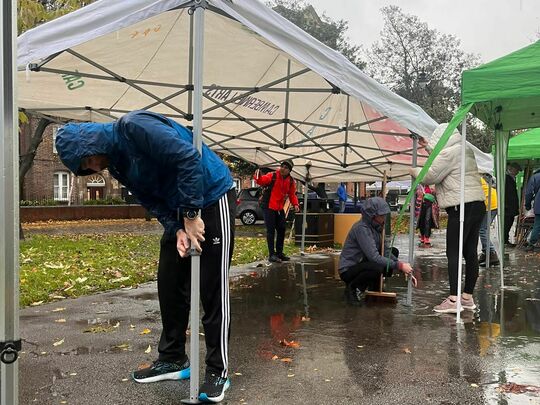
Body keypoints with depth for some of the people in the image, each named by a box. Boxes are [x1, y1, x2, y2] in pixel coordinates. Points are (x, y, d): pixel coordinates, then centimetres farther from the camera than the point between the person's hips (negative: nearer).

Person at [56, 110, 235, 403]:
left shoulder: (133, 127, -20)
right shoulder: (117, 165, 8)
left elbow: (187, 157, -29)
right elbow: (153, 201, 5)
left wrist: (191, 215, -25)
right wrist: (177, 230, -14)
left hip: (212, 200, -9)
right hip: (179, 213, 9)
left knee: (213, 289, -5)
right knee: (170, 284, 10)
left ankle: (218, 371, 5)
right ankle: (172, 359, 24)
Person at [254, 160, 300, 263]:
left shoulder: (291, 181, 3)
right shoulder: (272, 176, -14)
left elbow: (292, 194, 9)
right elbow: (262, 181, -28)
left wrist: (295, 204, -7)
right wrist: (258, 177, -51)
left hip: (280, 208, 7)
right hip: (268, 207, -6)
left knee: (281, 230, 11)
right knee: (271, 230, -8)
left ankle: (279, 253, 24)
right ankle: (271, 255, -4)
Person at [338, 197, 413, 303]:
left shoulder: (377, 226, 2)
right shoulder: (362, 228, -25)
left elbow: (385, 251, -2)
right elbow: (374, 257, -30)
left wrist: (401, 265, -16)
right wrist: (399, 265, -28)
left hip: (361, 263, 9)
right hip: (348, 270, -9)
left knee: (394, 252, 7)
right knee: (377, 268, -36)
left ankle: (374, 287, 11)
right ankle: (353, 287, -8)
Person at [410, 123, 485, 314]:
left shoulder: (449, 153, -11)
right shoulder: (465, 150, 18)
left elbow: (429, 176, -8)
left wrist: (414, 171, 10)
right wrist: (428, 146, 40)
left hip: (461, 208, -10)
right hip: (477, 205, 10)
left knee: (453, 253, -8)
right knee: (470, 252, 10)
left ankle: (453, 300, -11)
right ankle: (467, 297, 17)